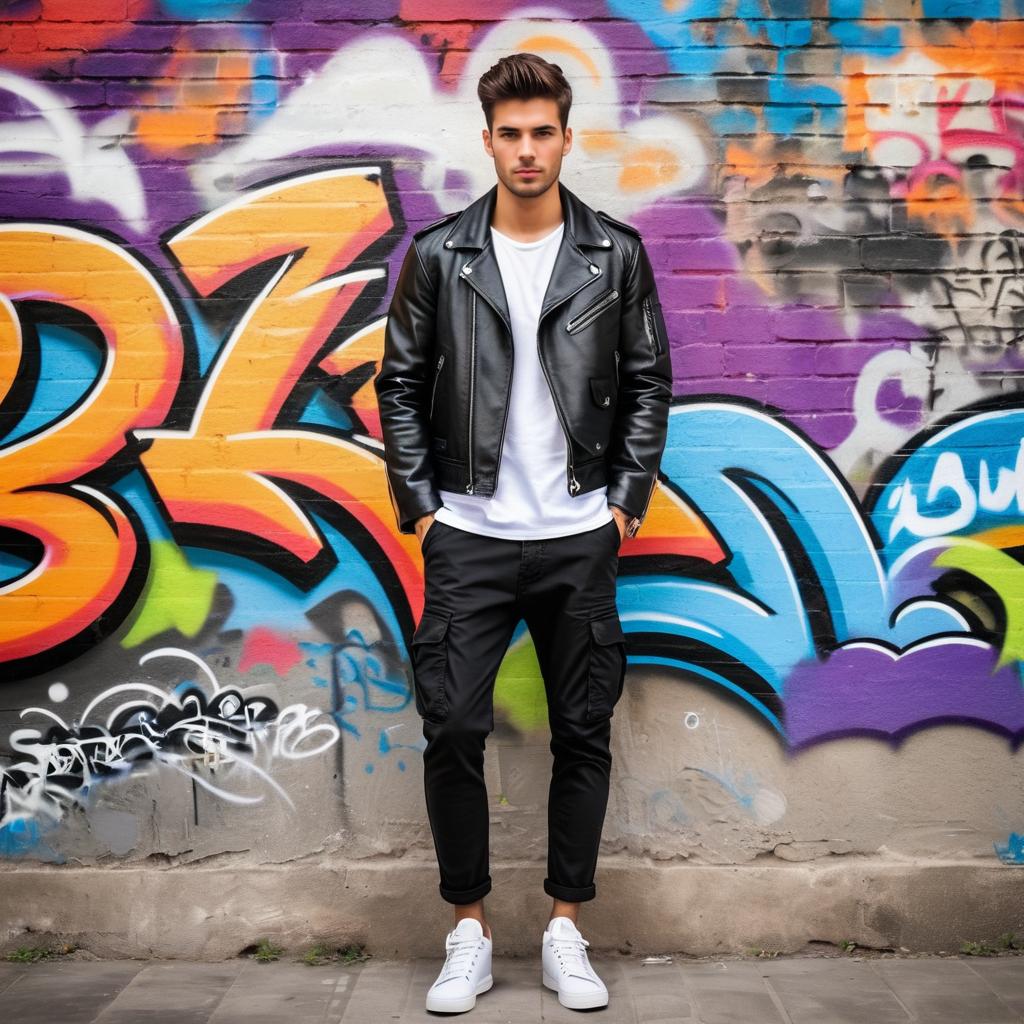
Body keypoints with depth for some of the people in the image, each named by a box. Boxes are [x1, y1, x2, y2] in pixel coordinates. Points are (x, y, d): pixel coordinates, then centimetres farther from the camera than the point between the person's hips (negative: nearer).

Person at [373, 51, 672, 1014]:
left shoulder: (615, 254, 2)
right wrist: (418, 506, -1)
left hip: (580, 537, 1)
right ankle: (469, 932, 15)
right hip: (468, 537, 0)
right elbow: (400, 386, 5)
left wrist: (627, 501, 0)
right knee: (452, 731, -1)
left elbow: (648, 385, 6)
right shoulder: (437, 254, 1)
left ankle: (564, 932, 21)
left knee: (582, 734, 6)